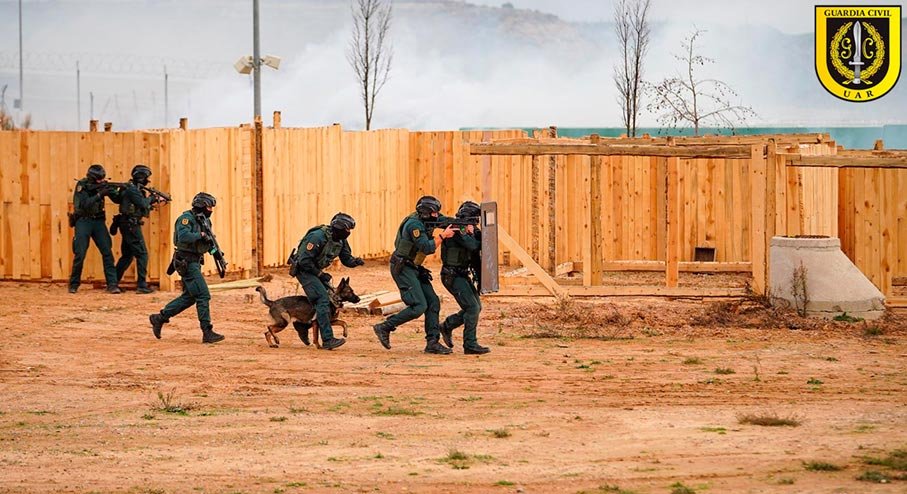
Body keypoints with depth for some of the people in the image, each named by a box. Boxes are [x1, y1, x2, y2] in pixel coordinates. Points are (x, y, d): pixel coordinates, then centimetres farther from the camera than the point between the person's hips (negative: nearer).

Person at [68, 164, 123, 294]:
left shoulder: (101, 185, 0)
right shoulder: (81, 186, -11)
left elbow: (118, 200, 1)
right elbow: (85, 205, -23)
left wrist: (116, 192, -20)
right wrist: (100, 194, -30)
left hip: (98, 221, 4)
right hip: (83, 221, -4)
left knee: (107, 252, -7)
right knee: (80, 254, -5)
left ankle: (112, 284, -9)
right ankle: (74, 285, 11)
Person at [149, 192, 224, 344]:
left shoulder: (204, 221, 15)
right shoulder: (186, 218, -13)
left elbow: (209, 242, 20)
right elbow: (183, 236, -30)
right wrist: (200, 235, -25)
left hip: (195, 262, 10)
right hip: (187, 262, -10)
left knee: (189, 297, 14)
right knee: (203, 295, -12)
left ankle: (159, 318, 24)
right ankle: (207, 333, -10)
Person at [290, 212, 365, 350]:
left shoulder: (341, 241, -2)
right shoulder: (318, 237, -28)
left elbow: (346, 259, 6)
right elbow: (304, 260, -27)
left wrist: (355, 261, -17)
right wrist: (319, 274, -19)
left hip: (316, 270, 9)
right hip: (304, 270, -9)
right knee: (323, 299, -21)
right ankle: (327, 340, -25)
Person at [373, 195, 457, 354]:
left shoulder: (426, 220, 7)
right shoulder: (415, 224, -20)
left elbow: (446, 220, 19)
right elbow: (427, 248, -26)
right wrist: (443, 235, -20)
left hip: (414, 269, 10)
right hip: (402, 268, -10)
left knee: (433, 302, 3)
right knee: (419, 306, -17)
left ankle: (432, 342, 4)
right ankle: (384, 328, -8)